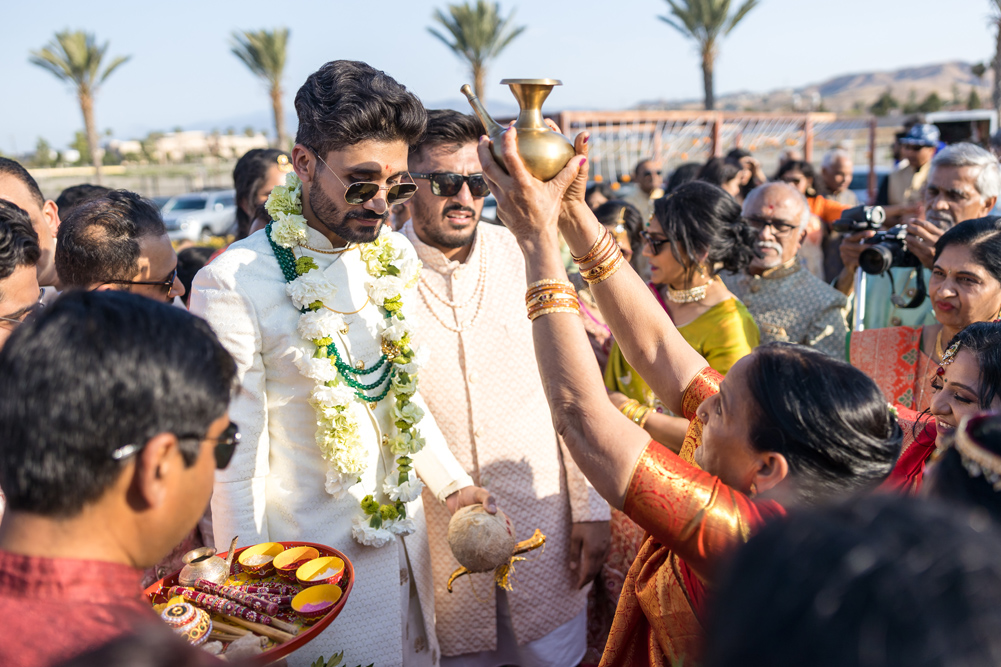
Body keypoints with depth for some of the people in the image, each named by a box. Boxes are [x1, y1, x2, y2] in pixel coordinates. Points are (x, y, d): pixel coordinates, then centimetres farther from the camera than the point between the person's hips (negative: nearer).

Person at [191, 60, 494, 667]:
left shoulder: (395, 256, 0)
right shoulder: (233, 283, -19)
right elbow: (236, 466, -15)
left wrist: (453, 484, 4)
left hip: (407, 539, 6)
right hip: (312, 560, -6)